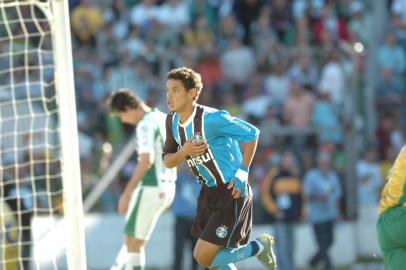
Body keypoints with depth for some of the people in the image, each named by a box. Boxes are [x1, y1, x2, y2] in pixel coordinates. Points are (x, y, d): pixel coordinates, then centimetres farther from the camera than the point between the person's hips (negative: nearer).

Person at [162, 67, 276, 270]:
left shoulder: (211, 118, -23)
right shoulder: (172, 121, 0)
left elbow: (251, 134, -14)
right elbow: (167, 161, 6)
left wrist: (242, 172, -15)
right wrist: (183, 152, -16)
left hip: (232, 193, -8)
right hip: (209, 192, 8)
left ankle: (259, 246, 10)